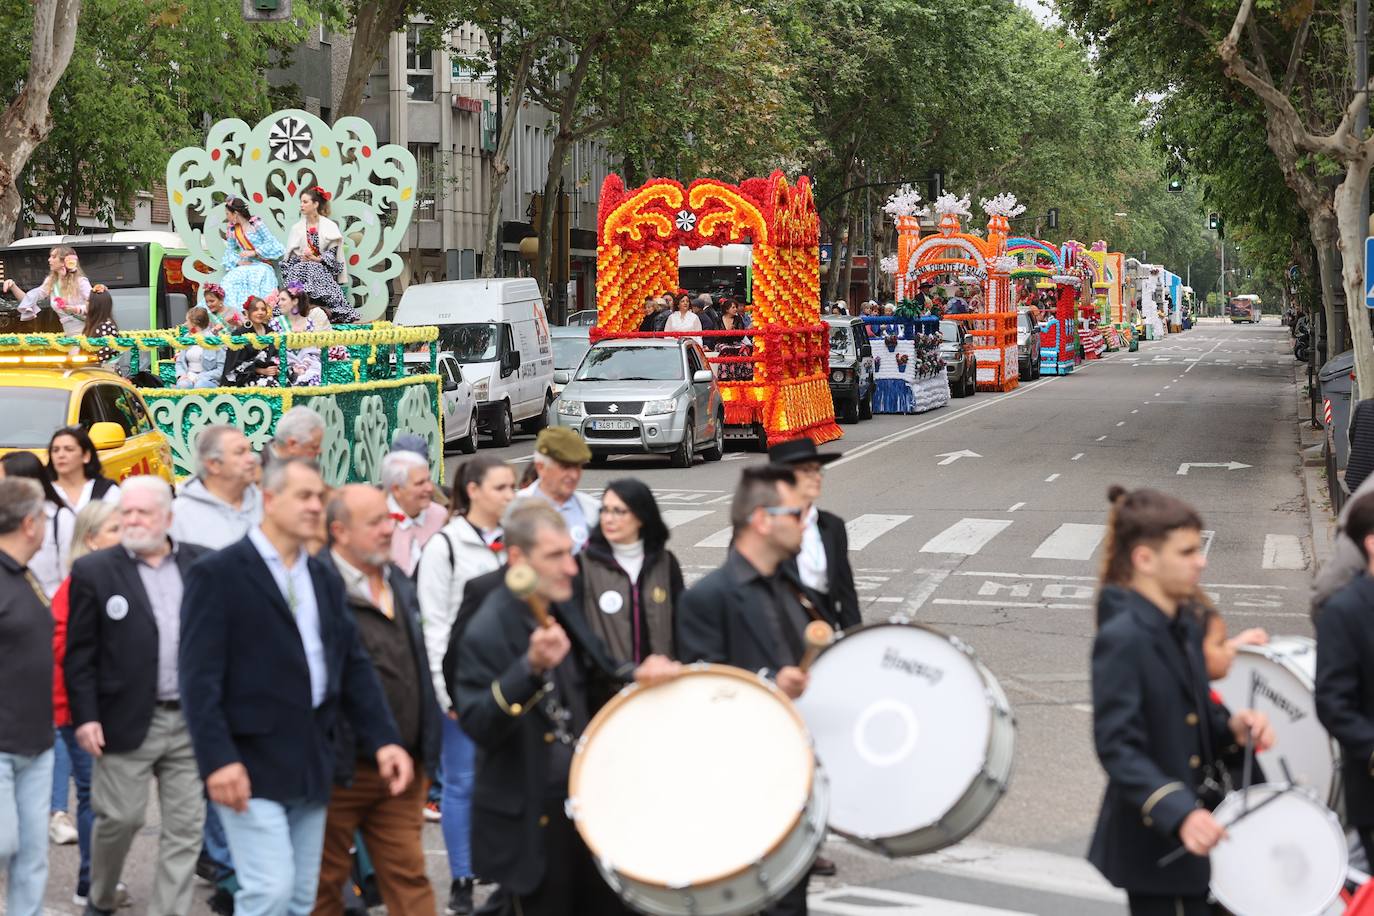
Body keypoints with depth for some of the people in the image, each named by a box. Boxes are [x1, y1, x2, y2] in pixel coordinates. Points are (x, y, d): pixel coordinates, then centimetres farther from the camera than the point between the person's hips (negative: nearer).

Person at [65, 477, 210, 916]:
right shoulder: (93, 571, 0)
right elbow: (79, 653, -2)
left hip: (191, 720, 2)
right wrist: (85, 716, -9)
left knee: (185, 828, 3)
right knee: (120, 818, 4)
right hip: (126, 722, -2)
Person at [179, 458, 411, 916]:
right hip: (251, 764, -7)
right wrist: (217, 758, -22)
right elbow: (200, 677, -13)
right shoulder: (218, 574, -7)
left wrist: (384, 739, 0)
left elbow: (353, 665, 12)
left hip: (311, 764, 7)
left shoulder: (325, 579, 15)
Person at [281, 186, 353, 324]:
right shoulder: (297, 227, 13)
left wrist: (317, 259, -13)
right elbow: (290, 255, 8)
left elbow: (333, 253, 0)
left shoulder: (329, 226, 4)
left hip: (322, 268, -2)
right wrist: (302, 257, -12)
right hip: (300, 268, 2)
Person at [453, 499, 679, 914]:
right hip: (532, 821, -7)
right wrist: (532, 668, -40)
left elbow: (598, 684, 17)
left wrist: (642, 675, -4)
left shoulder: (563, 610, 4)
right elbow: (477, 725, -29)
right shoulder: (487, 633, -20)